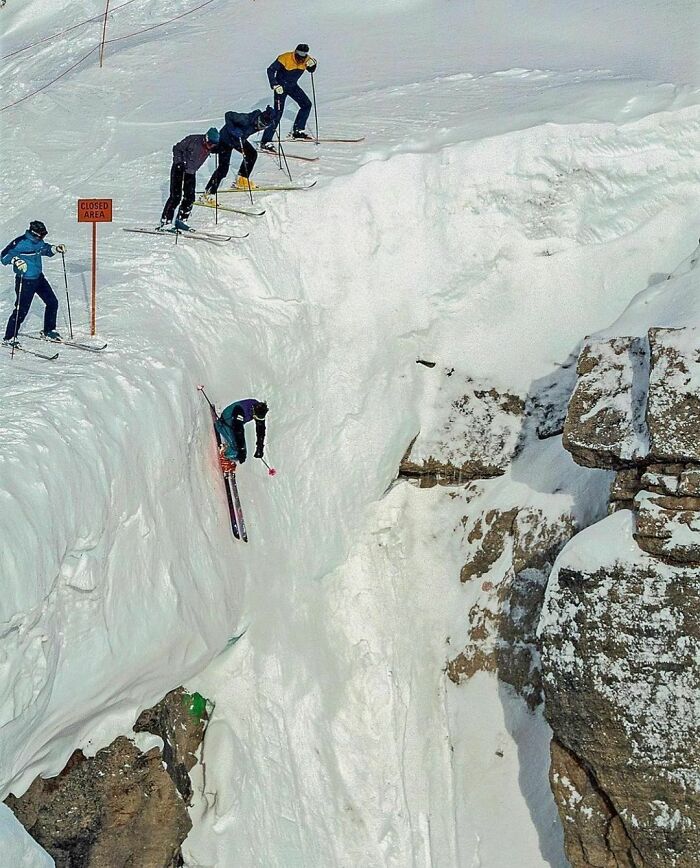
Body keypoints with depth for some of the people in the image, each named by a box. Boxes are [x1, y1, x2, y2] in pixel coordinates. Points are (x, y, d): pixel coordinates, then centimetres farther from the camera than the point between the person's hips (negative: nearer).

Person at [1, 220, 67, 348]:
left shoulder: (38, 242, 4)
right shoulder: (20, 243, -20)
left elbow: (46, 249, 26)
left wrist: (56, 248, 9)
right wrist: (15, 260, -39)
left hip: (38, 277, 8)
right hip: (25, 280, -8)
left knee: (52, 302, 11)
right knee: (22, 309, -8)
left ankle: (49, 331, 28)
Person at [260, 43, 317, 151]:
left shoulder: (306, 60, -9)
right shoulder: (285, 58, -26)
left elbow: (312, 70, 7)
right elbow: (270, 70, -22)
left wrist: (312, 64, -17)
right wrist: (275, 85, -30)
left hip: (293, 86, 7)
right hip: (281, 87, -6)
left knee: (307, 104, 3)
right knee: (278, 113, -13)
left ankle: (297, 131, 17)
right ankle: (265, 141, -12)